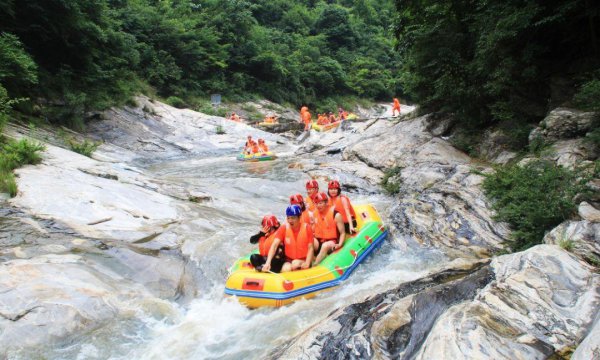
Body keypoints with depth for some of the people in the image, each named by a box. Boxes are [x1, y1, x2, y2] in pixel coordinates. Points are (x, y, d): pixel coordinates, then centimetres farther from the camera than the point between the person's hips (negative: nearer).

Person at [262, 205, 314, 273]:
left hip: (303, 261, 0)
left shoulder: (306, 228, -7)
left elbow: (310, 248, -6)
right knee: (286, 269, -30)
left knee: (296, 264, -31)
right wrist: (267, 263, -30)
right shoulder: (283, 228, -5)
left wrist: (307, 263, -23)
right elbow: (274, 246, -16)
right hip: (289, 260, 1)